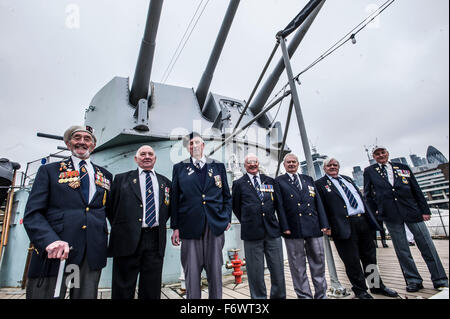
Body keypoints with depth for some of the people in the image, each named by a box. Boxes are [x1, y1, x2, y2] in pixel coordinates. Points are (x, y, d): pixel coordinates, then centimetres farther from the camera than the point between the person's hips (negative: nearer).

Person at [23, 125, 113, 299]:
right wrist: (50, 240, -19)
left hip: (93, 255, 3)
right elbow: (32, 214, -3)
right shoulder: (48, 171, 6)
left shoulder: (105, 175, 13)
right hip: (53, 253, -2)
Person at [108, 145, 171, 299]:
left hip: (155, 240, 2)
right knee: (123, 290, 8)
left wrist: (161, 225, 8)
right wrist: (119, 227, 3)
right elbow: (111, 206, 7)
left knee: (152, 289, 11)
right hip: (128, 240, -2)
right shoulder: (121, 179, 7)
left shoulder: (165, 182, 13)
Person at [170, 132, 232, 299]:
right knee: (192, 272, 8)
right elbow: (175, 199, 4)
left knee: (215, 271, 11)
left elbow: (227, 196, 12)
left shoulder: (218, 166, 10)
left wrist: (227, 219, 4)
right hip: (190, 227, 0)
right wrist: (175, 227, 0)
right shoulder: (179, 168, 7)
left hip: (215, 226, 1)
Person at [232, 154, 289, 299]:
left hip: (273, 231, 3)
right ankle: (259, 296, 25)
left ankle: (278, 296, 30)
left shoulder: (270, 181, 10)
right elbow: (236, 207, 10)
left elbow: (279, 205, 9)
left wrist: (284, 226, 5)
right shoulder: (239, 183, 3)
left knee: (278, 269, 11)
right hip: (252, 233, -2)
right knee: (256, 271, 7)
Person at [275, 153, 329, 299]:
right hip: (293, 229, -3)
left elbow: (318, 202, 11)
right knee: (298, 266, 7)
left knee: (318, 262, 13)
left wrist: (323, 224, 4)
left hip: (314, 227, 4)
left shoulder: (308, 179, 15)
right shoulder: (279, 181, 2)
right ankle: (304, 295, 23)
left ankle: (321, 295, 30)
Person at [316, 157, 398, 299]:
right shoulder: (320, 184, -2)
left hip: (364, 220, 6)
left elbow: (361, 197, 21)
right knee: (352, 260, 4)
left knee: (370, 256, 17)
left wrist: (370, 217, 15)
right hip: (345, 225, -6)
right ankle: (360, 289, 23)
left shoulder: (347, 178, 18)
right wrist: (326, 226, -15)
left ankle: (377, 285, 35)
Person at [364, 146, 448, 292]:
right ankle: (413, 281, 21)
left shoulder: (403, 167, 10)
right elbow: (368, 195, 6)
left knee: (427, 246, 8)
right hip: (390, 215, -1)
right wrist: (373, 214, 1)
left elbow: (416, 190, 9)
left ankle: (440, 280, 23)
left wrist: (424, 210, 4)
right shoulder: (369, 171, 5)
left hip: (412, 211, 2)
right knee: (402, 251, 7)